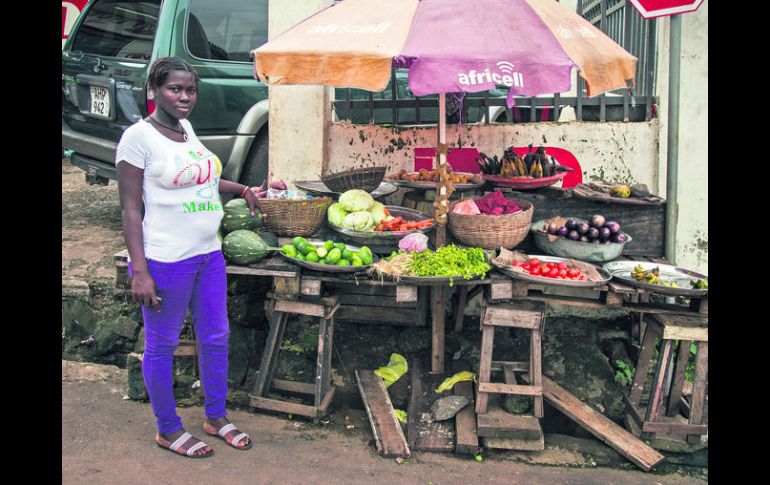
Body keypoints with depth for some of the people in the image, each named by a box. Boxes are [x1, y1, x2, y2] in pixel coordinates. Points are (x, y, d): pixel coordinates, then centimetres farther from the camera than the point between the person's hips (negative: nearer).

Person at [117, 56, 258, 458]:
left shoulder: (185, 128, 10)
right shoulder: (139, 136, -12)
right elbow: (130, 208, -14)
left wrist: (243, 190, 27)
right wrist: (139, 271, -18)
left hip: (208, 254, 8)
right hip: (165, 261, -8)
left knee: (216, 338, 16)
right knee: (161, 346, 8)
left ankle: (216, 417, 33)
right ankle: (168, 429, 26)